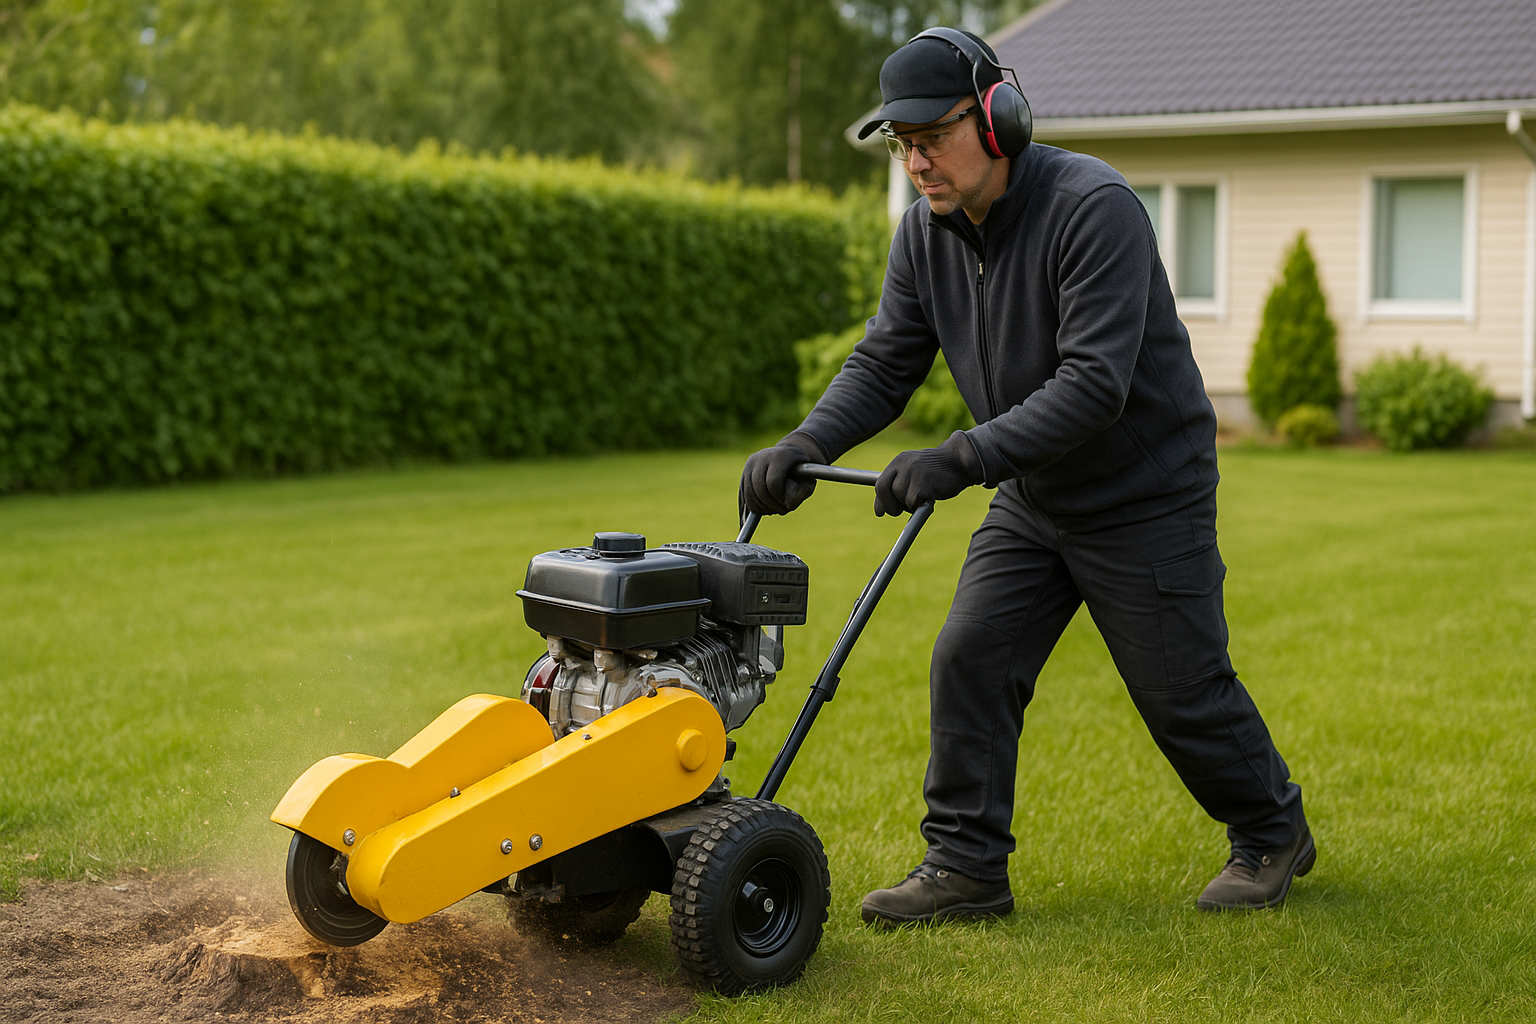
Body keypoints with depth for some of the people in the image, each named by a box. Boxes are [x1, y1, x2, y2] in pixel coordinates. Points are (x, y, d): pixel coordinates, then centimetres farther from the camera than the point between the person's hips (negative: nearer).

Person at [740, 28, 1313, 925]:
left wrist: (963, 459, -42)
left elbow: (1094, 384, -34)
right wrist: (804, 447, -20)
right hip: (1032, 500, 6)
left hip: (1146, 497, -6)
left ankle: (1274, 833, 28)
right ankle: (965, 867, 6)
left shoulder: (1093, 209, -27)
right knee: (971, 660, -4)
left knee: (1184, 691, 4)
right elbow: (885, 363, -2)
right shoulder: (926, 235, -4)